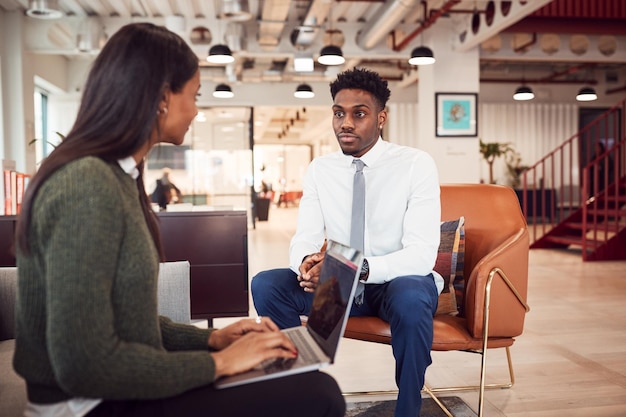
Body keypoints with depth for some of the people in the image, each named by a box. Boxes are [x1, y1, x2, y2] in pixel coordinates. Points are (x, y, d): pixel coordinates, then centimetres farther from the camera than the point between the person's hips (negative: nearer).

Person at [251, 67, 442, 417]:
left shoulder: (417, 164, -13)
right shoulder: (320, 170, 0)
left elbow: (422, 253, -21)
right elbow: (305, 239, -4)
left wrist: (361, 268, -37)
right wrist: (307, 262, -30)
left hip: (401, 281, -3)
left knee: (411, 301, -38)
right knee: (266, 284, -17)